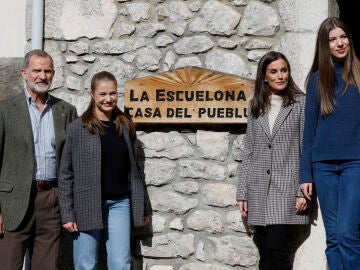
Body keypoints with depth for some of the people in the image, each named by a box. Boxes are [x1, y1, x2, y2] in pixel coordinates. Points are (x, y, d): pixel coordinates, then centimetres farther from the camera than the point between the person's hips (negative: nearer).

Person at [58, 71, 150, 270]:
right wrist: (67, 214, -7)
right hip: (87, 205, -2)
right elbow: (65, 174, -2)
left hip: (119, 204, 2)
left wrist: (142, 207, 12)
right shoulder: (77, 128, -2)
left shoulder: (126, 127, 8)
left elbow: (133, 170, 13)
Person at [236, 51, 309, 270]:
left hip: (287, 188, -4)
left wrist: (304, 191, -9)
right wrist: (242, 193, 8)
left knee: (277, 249, -12)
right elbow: (249, 152, 13)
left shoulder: (301, 103, 2)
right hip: (259, 191, 4)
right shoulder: (256, 107, 13)